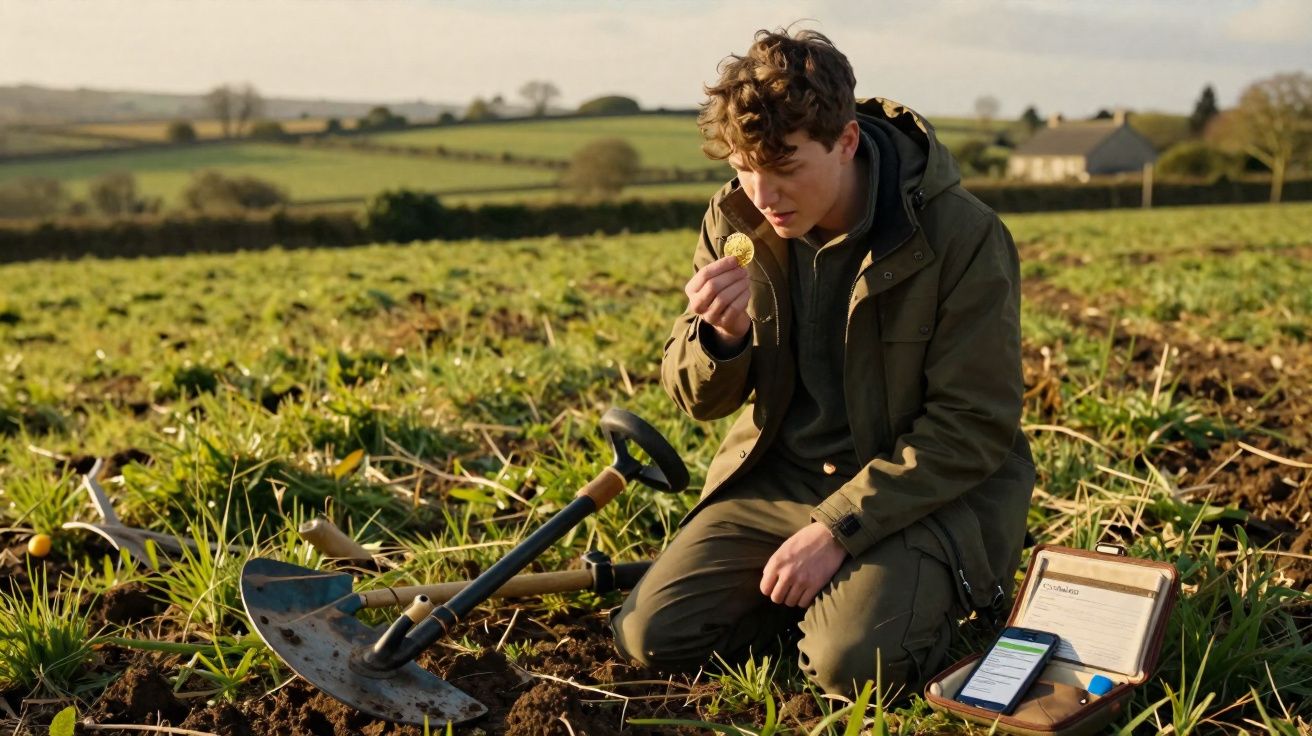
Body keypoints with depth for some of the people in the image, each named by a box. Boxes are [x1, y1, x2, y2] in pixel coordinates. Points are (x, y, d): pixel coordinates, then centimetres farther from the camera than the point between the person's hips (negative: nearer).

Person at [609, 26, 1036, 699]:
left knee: (852, 662, -27)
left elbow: (975, 427, -16)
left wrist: (838, 528, -22)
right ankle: (823, 591, 14)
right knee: (651, 636, -9)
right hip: (777, 479, 5)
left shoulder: (962, 237, -18)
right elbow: (699, 401, 5)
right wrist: (720, 336, -21)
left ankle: (921, 593, 7)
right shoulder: (735, 224, -4)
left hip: (922, 491, -4)